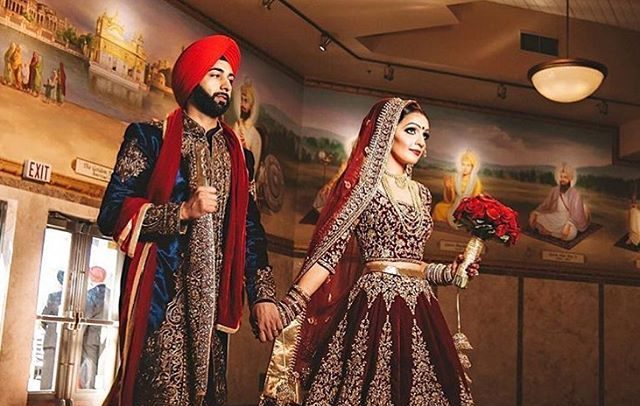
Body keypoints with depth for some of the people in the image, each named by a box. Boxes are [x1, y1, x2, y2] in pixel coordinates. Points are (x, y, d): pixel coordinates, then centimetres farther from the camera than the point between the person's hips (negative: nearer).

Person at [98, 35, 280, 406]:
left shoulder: (237, 155, 17)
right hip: (161, 295, -4)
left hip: (212, 302, 5)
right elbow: (112, 214, -5)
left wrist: (263, 295, 3)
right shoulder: (151, 138, 3)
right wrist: (182, 211, -16)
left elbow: (251, 231, 14)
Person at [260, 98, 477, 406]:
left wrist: (449, 271, 8)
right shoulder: (364, 183, -4)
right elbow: (330, 250, -11)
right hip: (377, 304, -6)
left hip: (419, 309, 7)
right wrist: (290, 305, -20)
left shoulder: (421, 193, 16)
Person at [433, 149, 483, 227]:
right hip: (454, 207, 2)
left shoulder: (476, 182, -7)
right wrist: (448, 188, -18)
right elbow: (448, 200, -3)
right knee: (439, 207, -20)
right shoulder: (454, 178, -3)